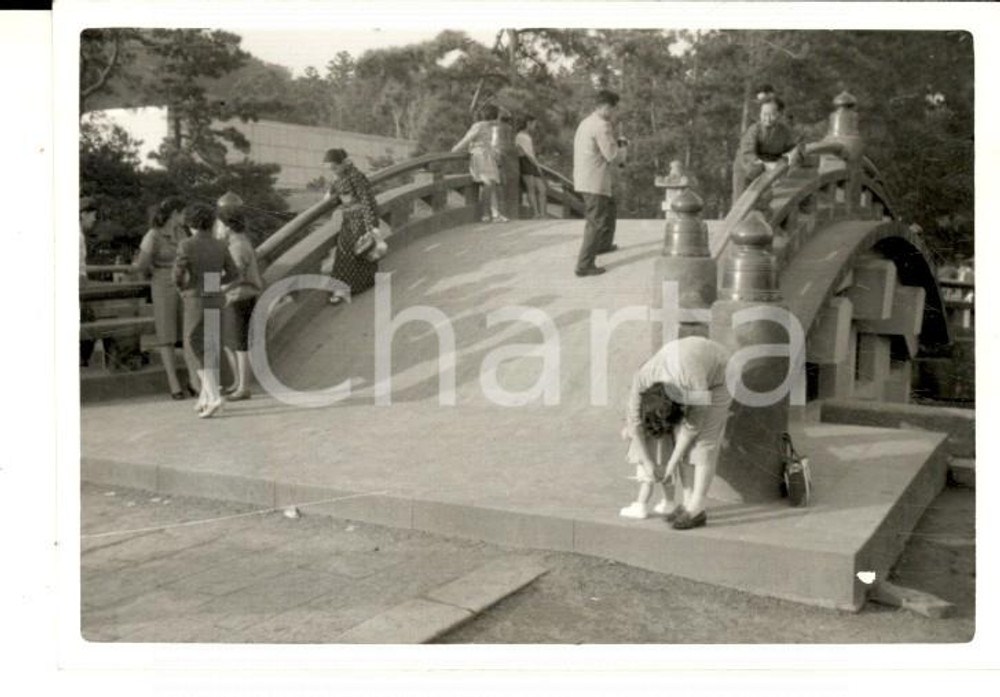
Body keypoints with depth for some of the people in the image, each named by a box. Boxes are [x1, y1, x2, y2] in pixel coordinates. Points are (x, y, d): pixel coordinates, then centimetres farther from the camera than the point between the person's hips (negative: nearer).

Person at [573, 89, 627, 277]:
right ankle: (584, 265, -5)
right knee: (596, 223, -6)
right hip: (595, 182, -10)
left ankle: (603, 244, 46)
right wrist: (621, 148, 2)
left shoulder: (586, 122, 13)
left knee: (610, 209, 30)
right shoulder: (602, 126, -18)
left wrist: (615, 143, 12)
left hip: (584, 178, 10)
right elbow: (612, 155, -18)